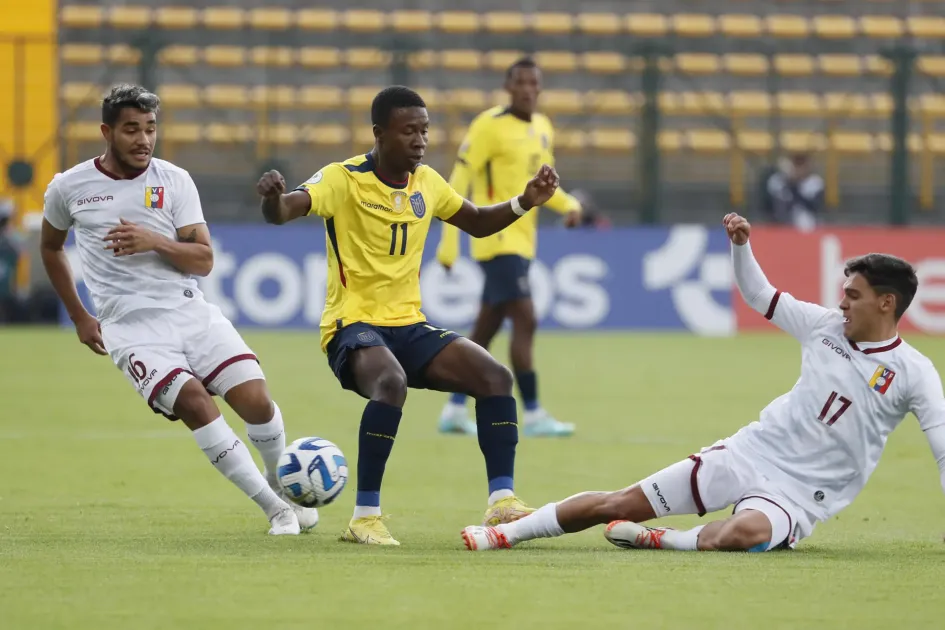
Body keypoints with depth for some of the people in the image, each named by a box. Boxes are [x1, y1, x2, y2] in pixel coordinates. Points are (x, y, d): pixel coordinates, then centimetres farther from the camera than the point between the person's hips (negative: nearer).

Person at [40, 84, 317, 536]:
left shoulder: (174, 181, 4)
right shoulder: (69, 188, 4)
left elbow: (203, 260, 1)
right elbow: (50, 247, 23)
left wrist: (155, 241, -18)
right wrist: (79, 317, 20)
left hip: (190, 312, 2)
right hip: (131, 329, -2)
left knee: (255, 397, -15)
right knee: (193, 401, -25)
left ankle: (283, 487, 16)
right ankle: (274, 510, -19)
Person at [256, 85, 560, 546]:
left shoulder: (427, 182, 7)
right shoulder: (345, 179, -11)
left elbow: (476, 223, 25)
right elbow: (282, 211, -27)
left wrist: (524, 202, 8)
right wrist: (272, 196, -51)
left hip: (408, 325, 6)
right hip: (353, 326, -6)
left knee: (495, 377, -11)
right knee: (391, 383, -37)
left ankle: (502, 502, -5)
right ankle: (365, 517, -28)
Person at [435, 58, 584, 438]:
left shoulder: (543, 128, 12)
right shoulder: (490, 126, -10)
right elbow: (459, 183, -11)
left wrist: (569, 205, 1)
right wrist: (449, 243, -14)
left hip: (522, 239, 8)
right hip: (496, 239, -8)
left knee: (486, 328, 11)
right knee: (525, 321, -14)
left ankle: (454, 410, 18)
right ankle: (533, 415, -13)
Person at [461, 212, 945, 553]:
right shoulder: (827, 326, 6)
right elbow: (758, 295, 18)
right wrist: (741, 245, 1)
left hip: (795, 494, -4)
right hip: (748, 454, 5)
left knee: (742, 534, -42)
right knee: (620, 504, -2)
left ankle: (658, 542, -22)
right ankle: (506, 533, 5)